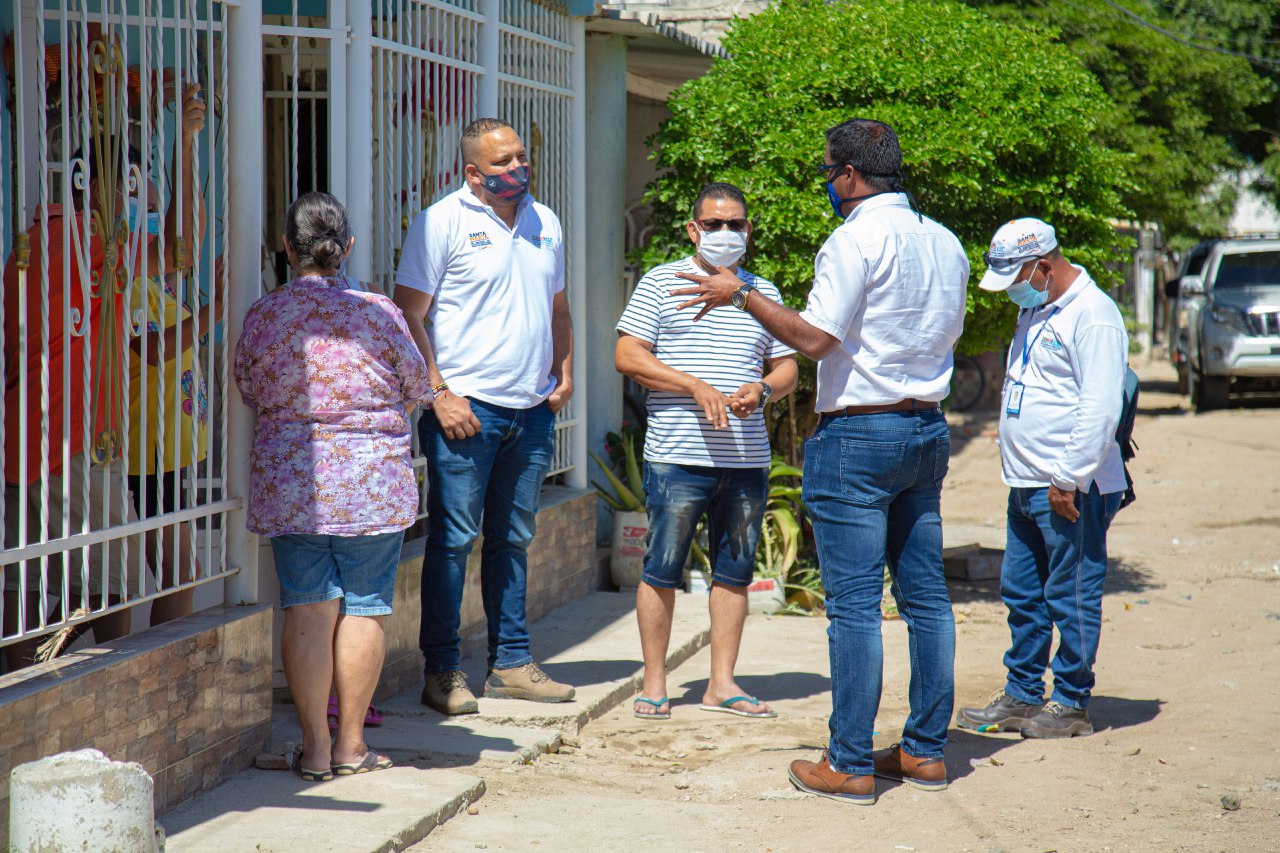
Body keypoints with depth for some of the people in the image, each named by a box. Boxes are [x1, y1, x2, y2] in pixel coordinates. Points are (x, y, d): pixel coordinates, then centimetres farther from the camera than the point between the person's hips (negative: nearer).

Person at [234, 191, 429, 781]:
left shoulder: (262, 316, -3)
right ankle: (351, 743, 12)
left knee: (308, 607, 4)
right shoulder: (379, 313, -6)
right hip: (373, 481, -1)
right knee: (364, 606, 7)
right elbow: (415, 389, 7)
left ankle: (315, 747, 5)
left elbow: (249, 393, 9)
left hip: (287, 478, 1)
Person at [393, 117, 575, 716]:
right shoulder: (442, 223, -5)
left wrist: (564, 374, 10)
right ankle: (442, 672, 1)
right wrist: (439, 394, -14)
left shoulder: (544, 223, 15)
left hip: (532, 408, 6)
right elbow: (409, 316, -8)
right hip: (466, 406, -6)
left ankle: (511, 664, 19)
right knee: (453, 538, -4)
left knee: (514, 538, 12)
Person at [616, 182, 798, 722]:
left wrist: (762, 389, -6)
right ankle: (654, 681, 9)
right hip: (677, 455, -4)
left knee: (734, 571, 7)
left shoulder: (764, 293, 16)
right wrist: (695, 386, -14)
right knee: (662, 570, -1)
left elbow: (787, 367, 17)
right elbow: (628, 355, -4)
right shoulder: (662, 283, 4)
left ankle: (722, 683, 15)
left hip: (747, 459, 4)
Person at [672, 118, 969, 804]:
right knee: (925, 595, 10)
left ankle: (850, 764, -3)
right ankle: (925, 751, 16)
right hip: (927, 426, 8)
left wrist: (741, 296, -6)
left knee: (854, 604, -5)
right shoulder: (945, 243, 11)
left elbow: (814, 338, -17)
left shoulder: (856, 239, -13)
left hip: (859, 432, -8)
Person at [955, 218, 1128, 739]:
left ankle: (1072, 705, 6)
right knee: (1021, 594, 12)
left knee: (1070, 597, -2)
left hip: (1072, 490, -9)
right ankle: (1022, 697, 21)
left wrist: (1070, 479, -20)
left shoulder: (1092, 315, -13)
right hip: (1027, 484, 9)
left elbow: (1101, 408, -19)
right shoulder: (1035, 311, 17)